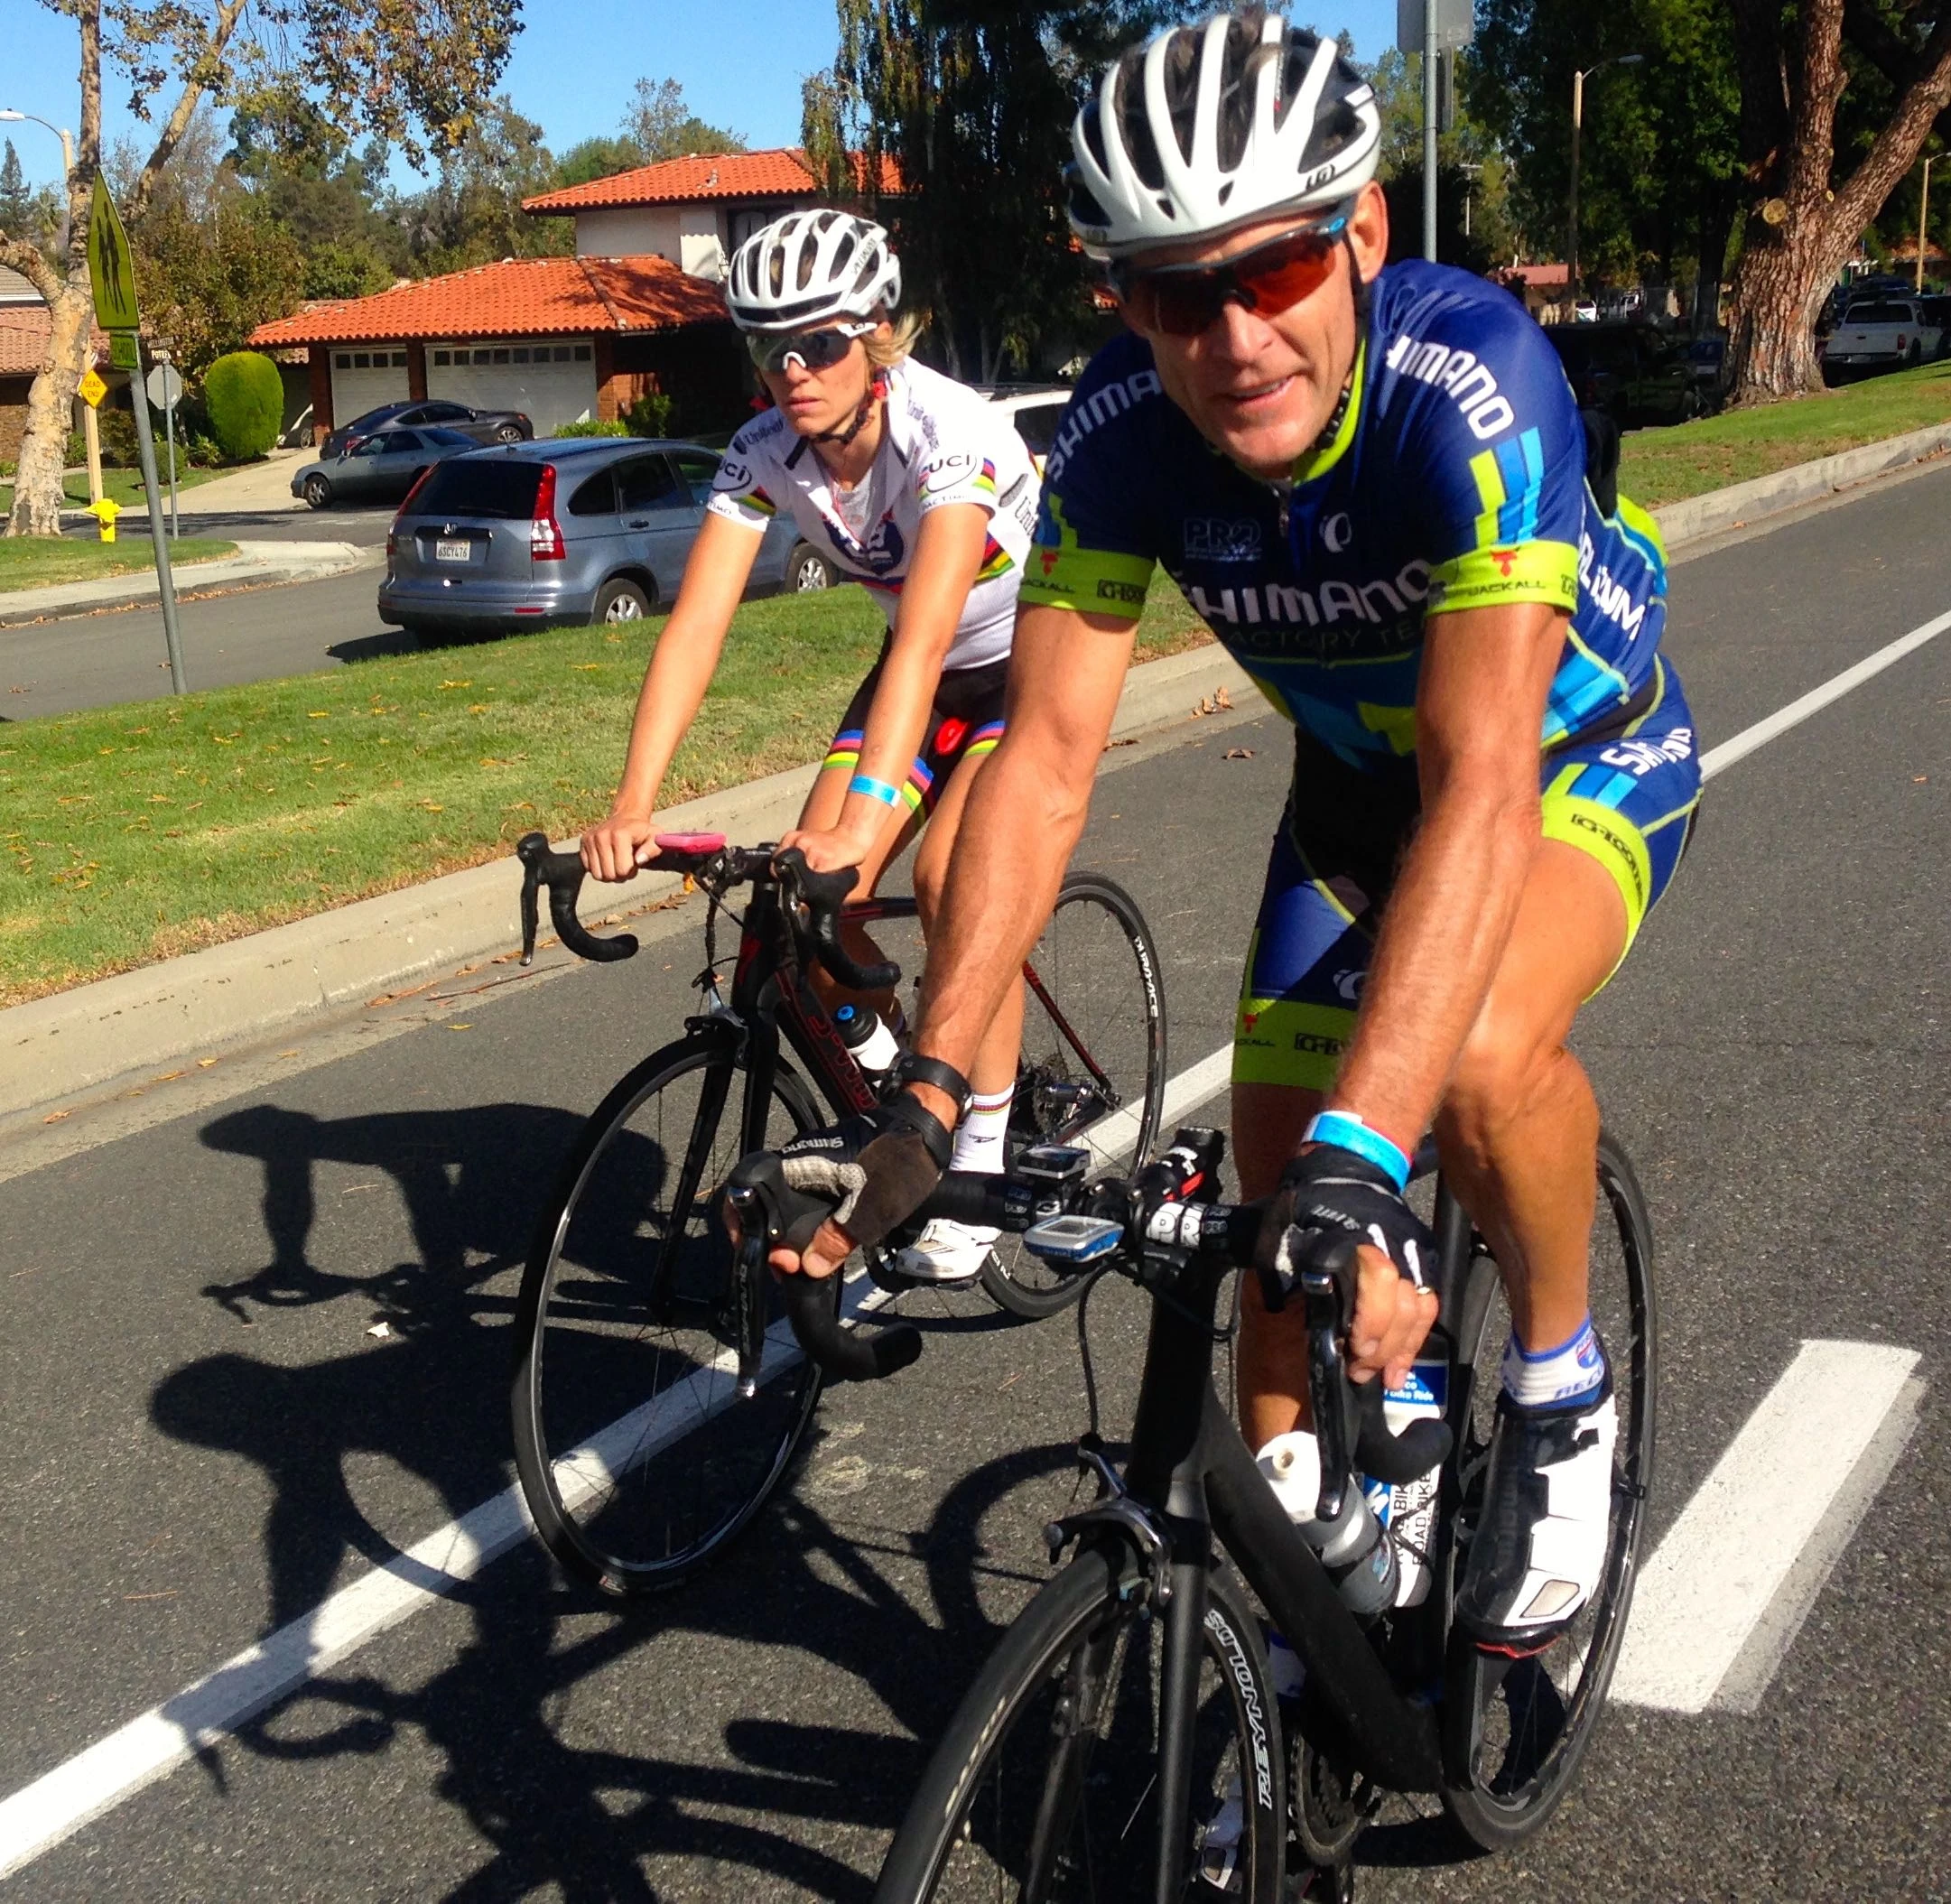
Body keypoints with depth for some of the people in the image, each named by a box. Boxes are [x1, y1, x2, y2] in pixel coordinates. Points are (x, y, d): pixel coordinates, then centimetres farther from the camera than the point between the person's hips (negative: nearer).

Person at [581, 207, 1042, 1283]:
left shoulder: (949, 433, -33)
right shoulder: (765, 453, -17)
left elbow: (924, 637, -45)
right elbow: (696, 624, -26)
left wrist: (864, 820, -56)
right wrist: (633, 805, -39)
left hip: (1038, 661, -5)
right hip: (925, 668, 6)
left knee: (953, 874, -26)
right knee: (814, 888, -10)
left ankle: (983, 1155, -11)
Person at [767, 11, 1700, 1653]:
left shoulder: (1469, 377, -37)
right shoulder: (1120, 435, -24)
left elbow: (1484, 784, -46)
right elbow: (1047, 758, -24)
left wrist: (1357, 1160, -55)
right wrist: (921, 1104, -34)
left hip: (1583, 755, -4)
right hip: (1356, 778, 4)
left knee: (1479, 1059, -34)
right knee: (1277, 1203, -1)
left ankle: (1561, 1395, -4)